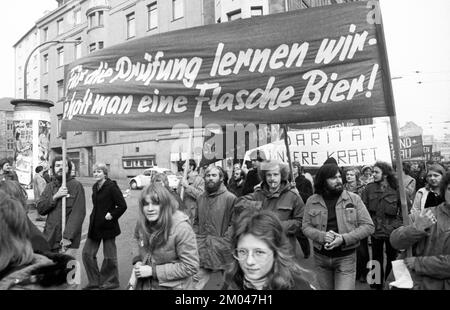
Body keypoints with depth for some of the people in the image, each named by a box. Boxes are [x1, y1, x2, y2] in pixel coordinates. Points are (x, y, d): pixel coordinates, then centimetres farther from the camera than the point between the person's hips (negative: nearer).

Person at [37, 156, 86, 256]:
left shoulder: (76, 185, -5)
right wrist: (55, 196, -11)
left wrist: (68, 236, -19)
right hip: (50, 238, 5)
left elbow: (79, 213, -12)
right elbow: (40, 209, 5)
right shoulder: (50, 186, 14)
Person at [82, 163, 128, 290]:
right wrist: (93, 217, 11)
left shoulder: (111, 187, -15)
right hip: (95, 226, 8)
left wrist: (112, 215, -17)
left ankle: (110, 281, 23)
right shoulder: (95, 187, 9)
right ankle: (94, 281, 23)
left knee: (109, 256, 5)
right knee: (87, 253, 9)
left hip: (108, 226, -8)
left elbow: (122, 206, -17)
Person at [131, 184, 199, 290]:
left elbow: (191, 267, -23)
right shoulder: (142, 223, -7)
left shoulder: (181, 228, -25)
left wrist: (153, 271, -23)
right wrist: (138, 261, -8)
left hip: (172, 286, -5)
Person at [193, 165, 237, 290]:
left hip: (221, 250, -5)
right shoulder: (201, 198, 13)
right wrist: (195, 237, 7)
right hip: (201, 249, 5)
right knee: (196, 283, 8)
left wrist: (225, 240, -17)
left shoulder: (230, 198, -9)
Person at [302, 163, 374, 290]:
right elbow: (306, 227, -1)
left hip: (346, 257, -2)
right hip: (321, 257, 2)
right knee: (325, 287, 19)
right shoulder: (312, 201, -2)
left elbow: (368, 226, -7)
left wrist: (344, 238, -20)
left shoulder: (354, 198, -6)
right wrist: (322, 236, -22)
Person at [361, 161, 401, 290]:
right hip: (375, 229, 2)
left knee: (392, 258, 14)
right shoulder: (369, 188, -5)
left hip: (391, 230, -1)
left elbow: (403, 209, -3)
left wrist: (398, 223, -8)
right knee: (377, 258, 14)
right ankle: (377, 284, 30)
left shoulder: (396, 189, -10)